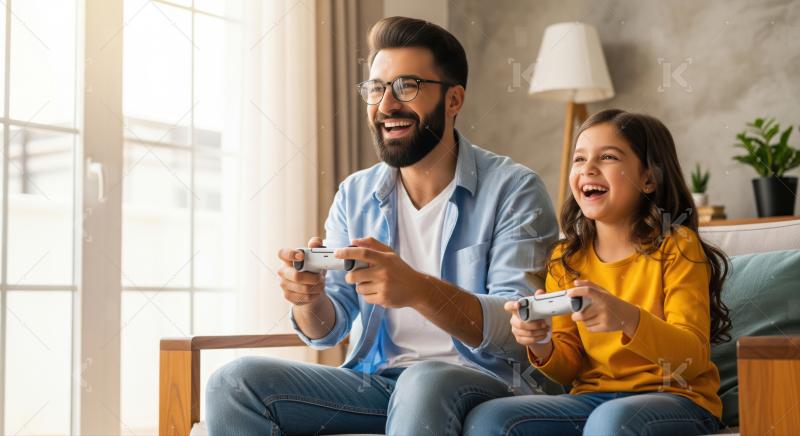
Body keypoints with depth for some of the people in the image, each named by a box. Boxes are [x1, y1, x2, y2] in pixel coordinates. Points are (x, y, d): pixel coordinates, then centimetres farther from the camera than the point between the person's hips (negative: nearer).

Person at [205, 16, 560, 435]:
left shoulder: (512, 189, -7)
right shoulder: (354, 195, 9)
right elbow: (329, 329, 8)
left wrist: (419, 290, -34)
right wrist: (309, 297, -18)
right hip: (375, 380, 5)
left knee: (423, 386, -38)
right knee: (234, 384, -15)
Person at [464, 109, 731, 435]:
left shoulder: (676, 246, -4)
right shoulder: (565, 259, 8)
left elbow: (693, 359, -12)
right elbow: (571, 368, 10)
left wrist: (628, 319, -30)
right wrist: (541, 346, -13)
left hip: (676, 398, -4)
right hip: (592, 396, 4)